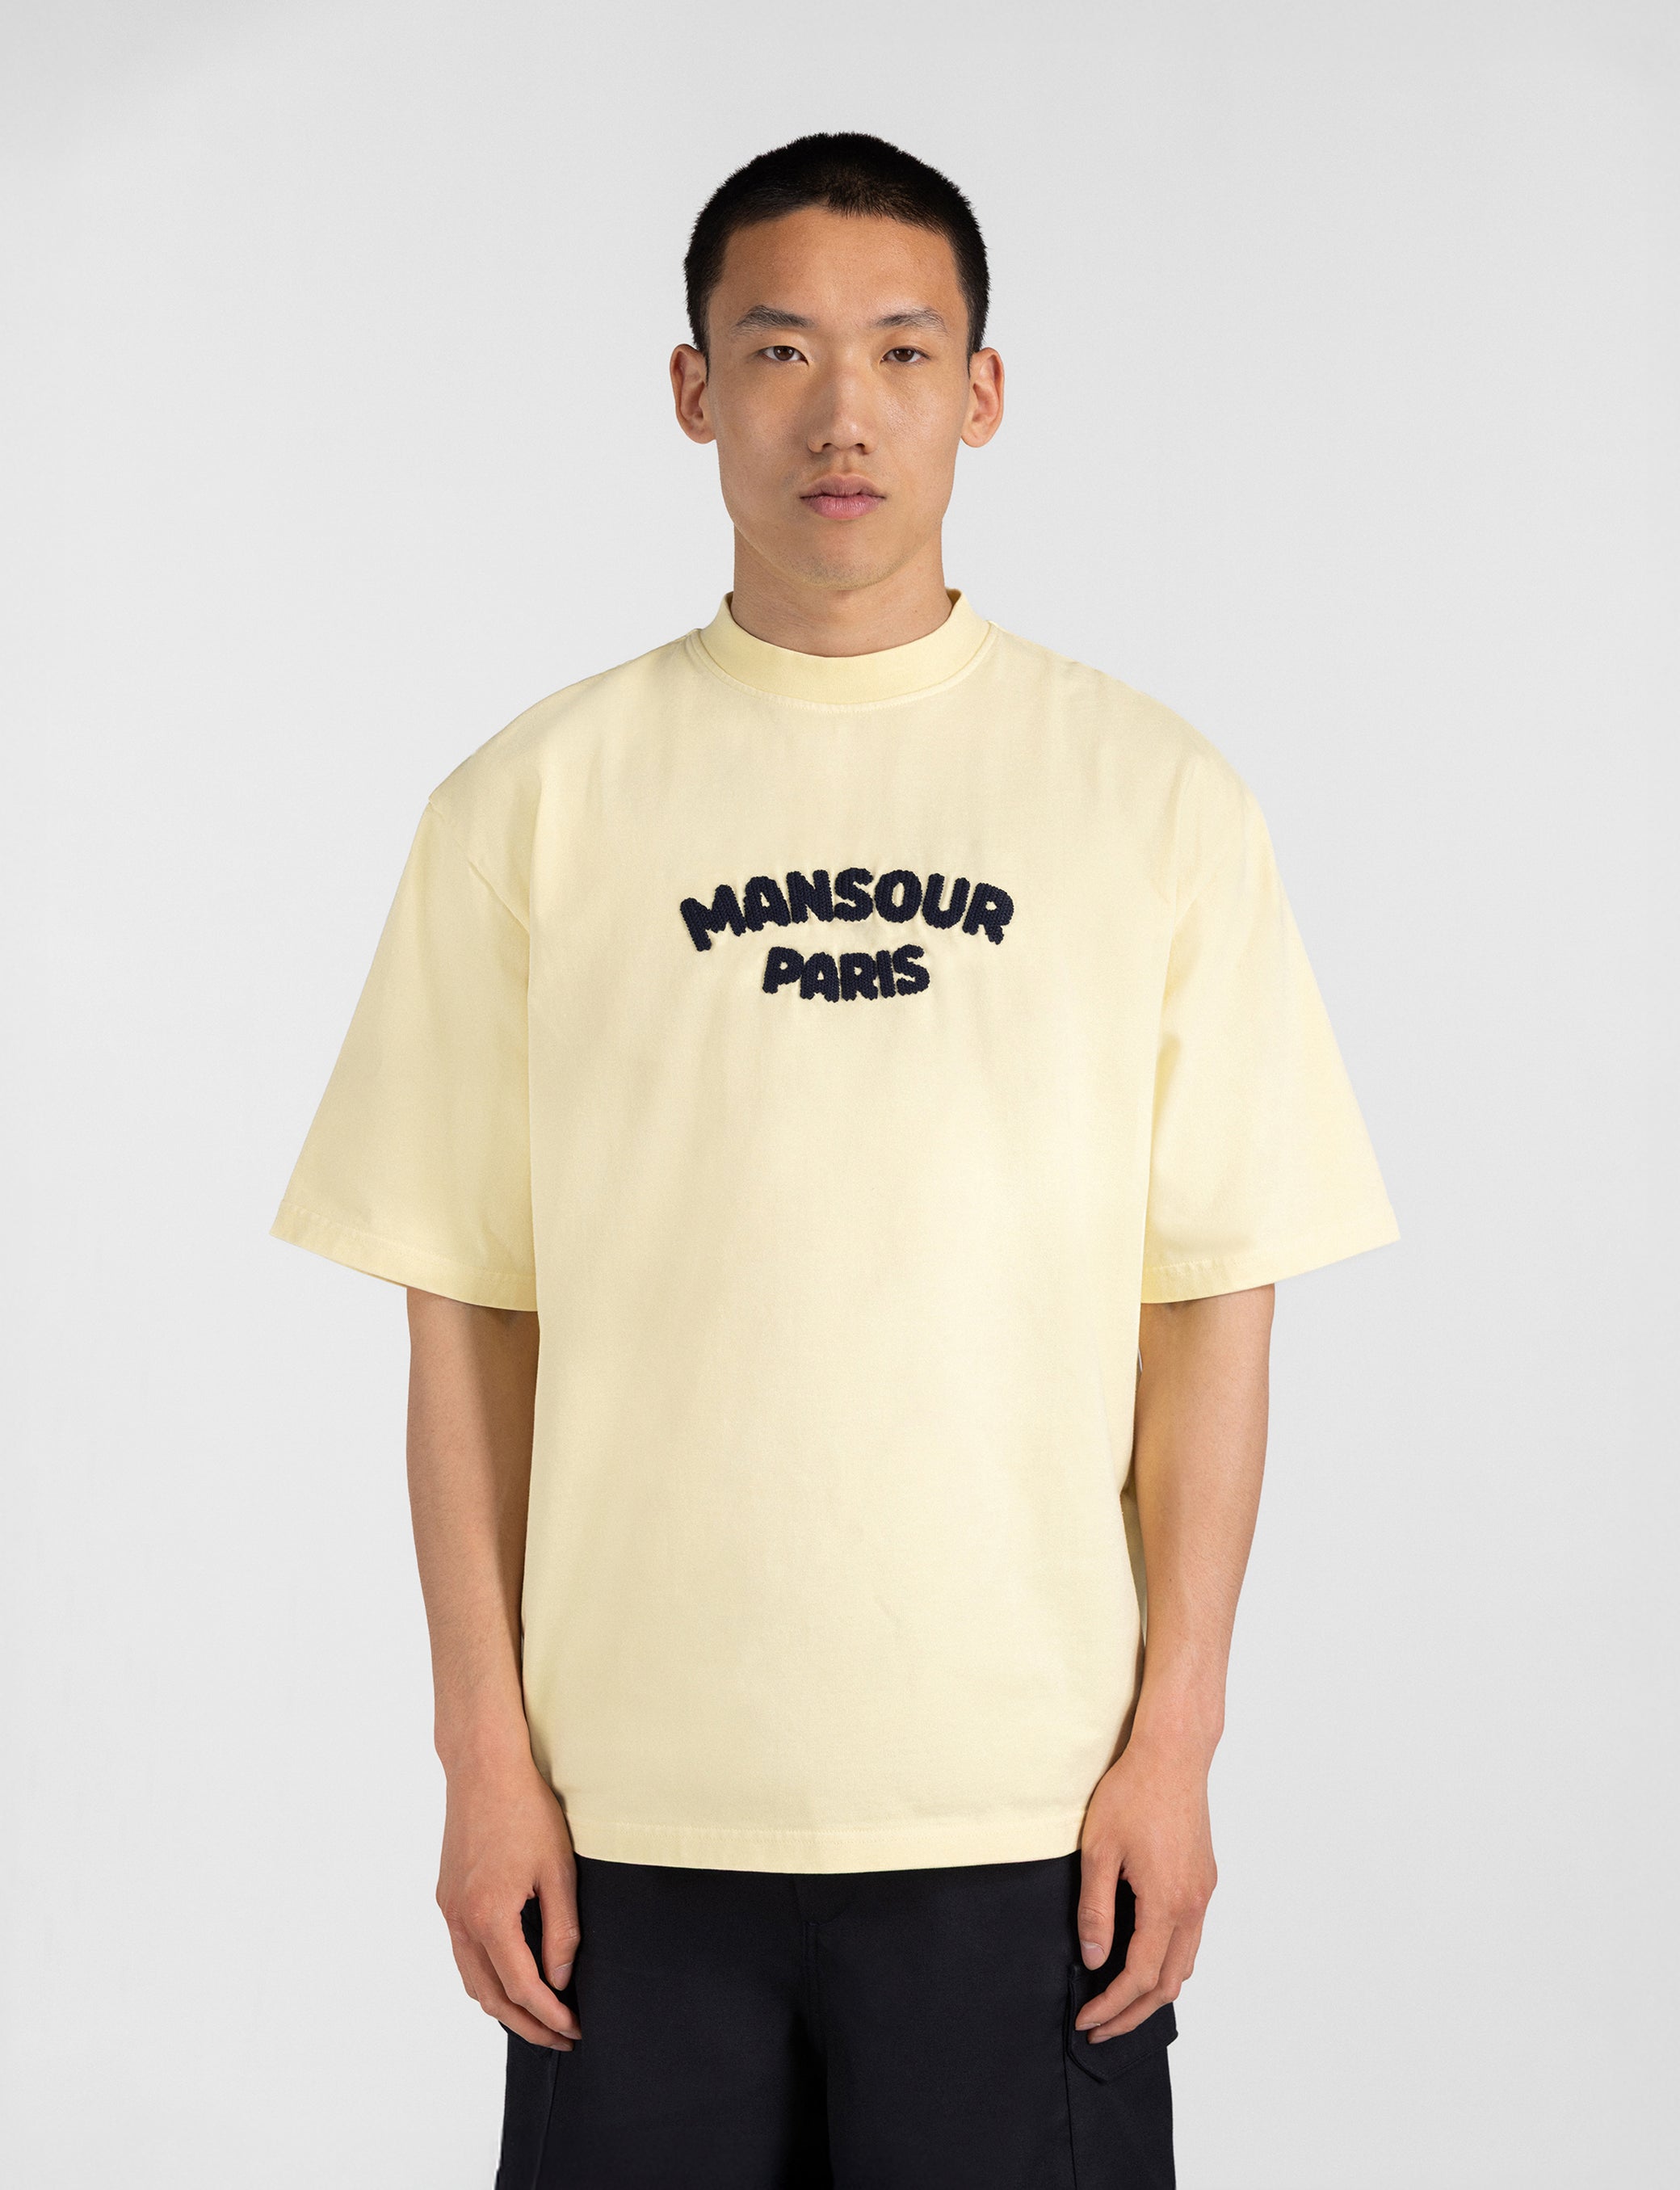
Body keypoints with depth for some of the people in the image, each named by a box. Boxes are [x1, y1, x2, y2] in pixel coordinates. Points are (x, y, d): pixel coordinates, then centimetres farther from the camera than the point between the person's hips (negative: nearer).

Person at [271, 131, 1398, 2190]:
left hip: (1032, 1794, 0)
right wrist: (484, 1751, 0)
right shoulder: (532, 802, 3)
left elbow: (1209, 1303, 3)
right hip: (632, 1797, 1)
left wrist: (1176, 1734, -2)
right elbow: (470, 1318, 3)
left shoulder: (1155, 799, 3)